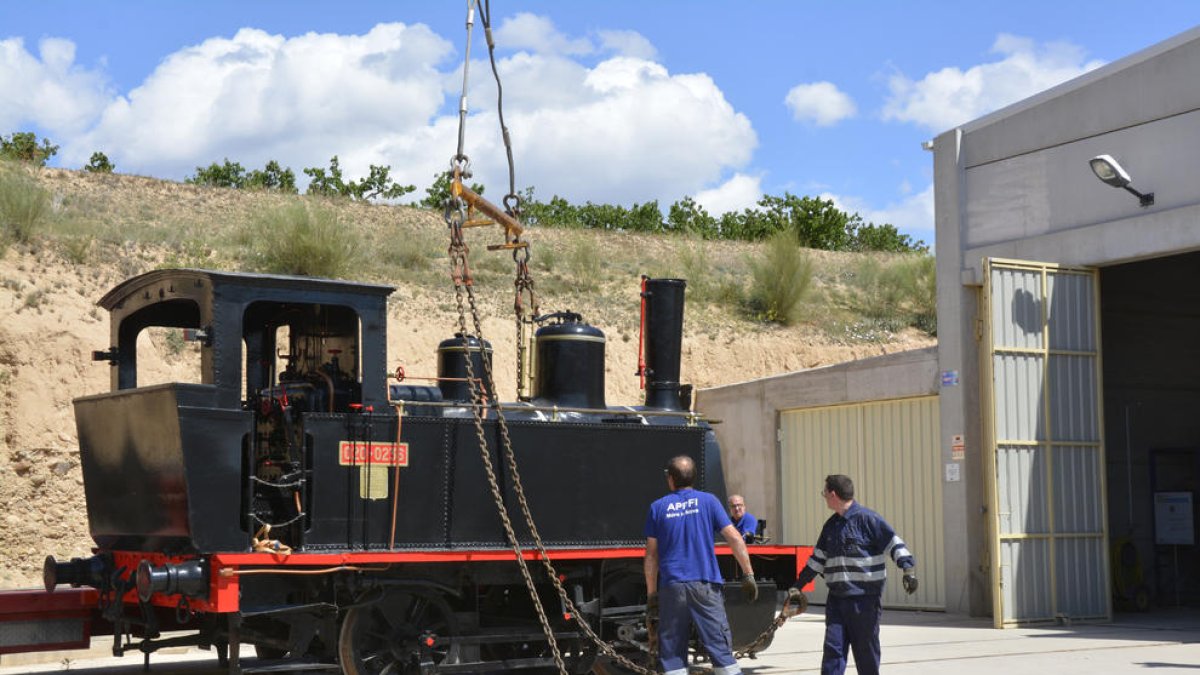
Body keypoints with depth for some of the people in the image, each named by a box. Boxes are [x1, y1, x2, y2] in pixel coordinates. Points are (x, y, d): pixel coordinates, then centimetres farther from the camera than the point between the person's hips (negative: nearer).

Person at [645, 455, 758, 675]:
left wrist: (651, 593, 12)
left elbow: (651, 555, 8)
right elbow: (734, 538, -2)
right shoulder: (708, 501, 5)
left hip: (671, 588, 1)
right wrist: (748, 575, 3)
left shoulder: (658, 507, 8)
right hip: (705, 585, -1)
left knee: (672, 655, 5)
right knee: (720, 648, 1)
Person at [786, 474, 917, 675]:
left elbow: (894, 543, -12)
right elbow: (817, 560, 23)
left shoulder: (867, 519, -7)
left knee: (866, 650, 4)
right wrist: (797, 586, 23)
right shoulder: (830, 525, 15)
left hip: (864, 599, -6)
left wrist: (909, 569, -25)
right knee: (833, 647, -1)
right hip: (837, 597, 6)